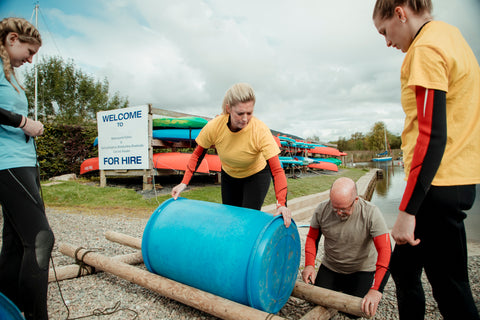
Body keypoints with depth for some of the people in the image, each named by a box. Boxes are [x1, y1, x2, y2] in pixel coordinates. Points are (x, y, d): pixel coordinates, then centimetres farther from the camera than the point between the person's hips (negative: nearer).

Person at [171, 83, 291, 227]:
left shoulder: (260, 130, -34)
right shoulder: (214, 126, -28)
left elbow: (276, 170, -36)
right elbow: (197, 155, -11)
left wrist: (281, 204, -48)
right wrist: (184, 183, -18)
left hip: (257, 175, -3)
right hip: (229, 175, 3)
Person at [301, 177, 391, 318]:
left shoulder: (371, 213, -25)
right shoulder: (322, 209, -16)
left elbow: (385, 251, -29)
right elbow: (312, 238, -1)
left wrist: (375, 290, -38)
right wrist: (309, 265, -17)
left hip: (362, 270, -3)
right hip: (329, 268, 3)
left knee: (355, 312, -14)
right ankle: (341, 286, 30)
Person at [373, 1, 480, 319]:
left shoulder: (426, 48, -12)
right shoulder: (452, 35, 19)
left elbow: (432, 136, -21)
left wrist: (406, 211, -20)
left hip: (438, 186, -10)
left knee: (450, 288, 3)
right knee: (402, 267, 18)